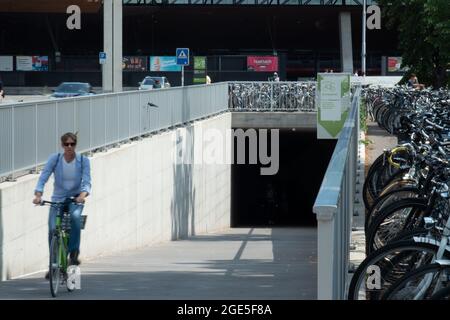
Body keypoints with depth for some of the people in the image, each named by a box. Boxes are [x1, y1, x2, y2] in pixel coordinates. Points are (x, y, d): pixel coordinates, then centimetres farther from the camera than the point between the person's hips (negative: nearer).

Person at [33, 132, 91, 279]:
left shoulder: (83, 161, -7)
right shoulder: (54, 159, -7)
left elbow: (86, 181, -15)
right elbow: (43, 177, -13)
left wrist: (83, 194, -36)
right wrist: (38, 194, -30)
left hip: (76, 199, -1)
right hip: (57, 199, 1)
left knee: (75, 216, -34)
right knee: (53, 229, -16)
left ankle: (74, 252, -19)